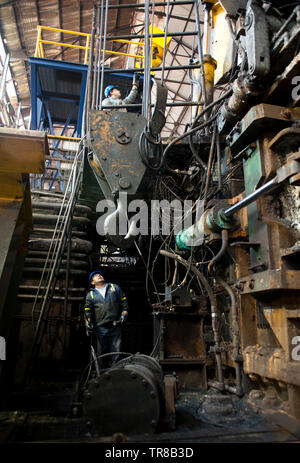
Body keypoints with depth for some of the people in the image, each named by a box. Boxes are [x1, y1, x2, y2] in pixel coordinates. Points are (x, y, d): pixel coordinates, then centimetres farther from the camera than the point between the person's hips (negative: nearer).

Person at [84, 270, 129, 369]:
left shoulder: (115, 287, 11)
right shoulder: (90, 294, 11)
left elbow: (124, 303, 11)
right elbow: (87, 312, 11)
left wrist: (123, 316, 2)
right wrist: (88, 325, 3)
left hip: (115, 326, 0)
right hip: (101, 328, 1)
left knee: (116, 351, -2)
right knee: (104, 352, 8)